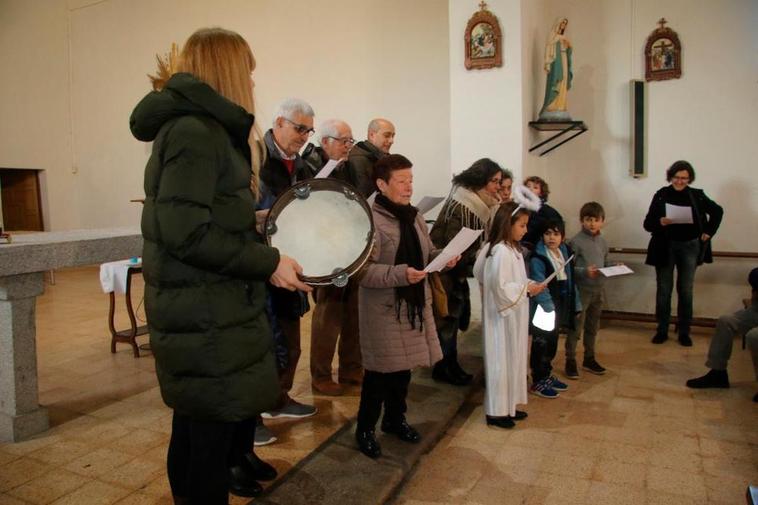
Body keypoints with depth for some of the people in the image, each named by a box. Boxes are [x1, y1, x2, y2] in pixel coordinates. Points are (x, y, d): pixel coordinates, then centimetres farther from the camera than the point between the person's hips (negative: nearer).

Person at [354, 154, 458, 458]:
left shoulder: (415, 217, 9)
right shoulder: (370, 220, -17)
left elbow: (427, 254, 17)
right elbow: (362, 270, -22)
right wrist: (400, 274, -31)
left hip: (414, 303, 7)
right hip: (383, 309, -7)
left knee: (404, 367, 18)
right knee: (380, 372, 3)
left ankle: (395, 419, 38)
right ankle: (365, 429, 22)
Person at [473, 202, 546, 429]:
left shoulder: (511, 249, 10)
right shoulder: (501, 252, -22)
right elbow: (500, 287, -25)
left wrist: (529, 286, 4)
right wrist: (526, 289, -17)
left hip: (514, 315, 10)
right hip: (503, 315, -10)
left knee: (512, 358, 17)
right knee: (501, 360, 0)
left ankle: (507, 405, 29)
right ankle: (496, 411, 13)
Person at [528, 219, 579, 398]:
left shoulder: (565, 253, 7)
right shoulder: (537, 258, -18)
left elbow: (570, 281, 13)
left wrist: (575, 304, 12)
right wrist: (549, 308, -25)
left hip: (560, 308, 8)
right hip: (543, 310, -8)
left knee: (552, 343, 19)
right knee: (541, 345, 2)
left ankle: (547, 375, 34)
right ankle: (538, 382, 15)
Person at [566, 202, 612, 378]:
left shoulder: (603, 242, 7)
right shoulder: (576, 241, -13)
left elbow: (606, 264, 17)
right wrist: (585, 271, -28)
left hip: (598, 290, 7)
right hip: (581, 290, -6)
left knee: (592, 327, 18)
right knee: (576, 327, 1)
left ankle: (589, 359, 32)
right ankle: (570, 361, 13)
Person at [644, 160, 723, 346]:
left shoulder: (697, 195, 0)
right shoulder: (661, 195, -4)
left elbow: (717, 211, 16)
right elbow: (648, 224, -6)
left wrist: (709, 232, 6)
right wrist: (660, 222, -26)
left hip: (690, 247, 1)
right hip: (665, 248, -1)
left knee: (686, 291, 8)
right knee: (663, 291, 5)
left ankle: (684, 332, 19)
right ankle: (662, 331, 15)